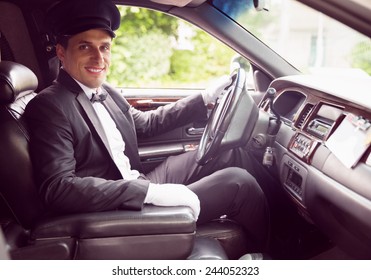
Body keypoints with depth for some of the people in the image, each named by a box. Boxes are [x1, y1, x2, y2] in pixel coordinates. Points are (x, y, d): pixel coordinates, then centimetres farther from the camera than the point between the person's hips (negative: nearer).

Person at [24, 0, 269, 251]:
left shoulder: (105, 92, 5)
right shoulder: (48, 107, -18)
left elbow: (147, 124, 18)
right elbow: (58, 189, -28)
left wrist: (205, 98, 12)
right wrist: (152, 192, -31)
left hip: (139, 186, 8)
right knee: (238, 182, -6)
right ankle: (265, 249, 24)